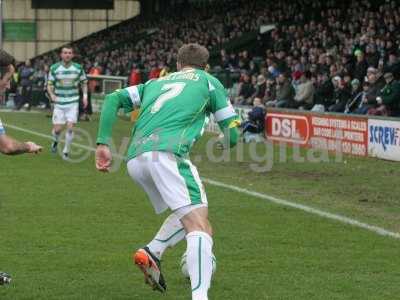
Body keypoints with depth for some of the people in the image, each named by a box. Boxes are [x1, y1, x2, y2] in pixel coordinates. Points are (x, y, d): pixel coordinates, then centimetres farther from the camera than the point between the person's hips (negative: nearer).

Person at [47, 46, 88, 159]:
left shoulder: (78, 68, 0)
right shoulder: (54, 68, -3)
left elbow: (84, 83, 13)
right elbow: (49, 84, 3)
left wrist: (85, 96, 1)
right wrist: (52, 95, -15)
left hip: (73, 103, 0)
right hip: (59, 103, 0)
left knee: (70, 128, -10)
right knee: (57, 129, -2)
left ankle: (66, 151, 8)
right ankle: (55, 141, 33)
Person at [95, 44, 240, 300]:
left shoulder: (156, 83, 33)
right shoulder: (208, 81, 21)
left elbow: (114, 99, 20)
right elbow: (233, 135, 19)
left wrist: (103, 143, 15)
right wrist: (226, 143, 42)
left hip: (135, 160, 6)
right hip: (167, 152, -6)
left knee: (191, 215, 23)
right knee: (200, 228, -13)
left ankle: (151, 253, 2)